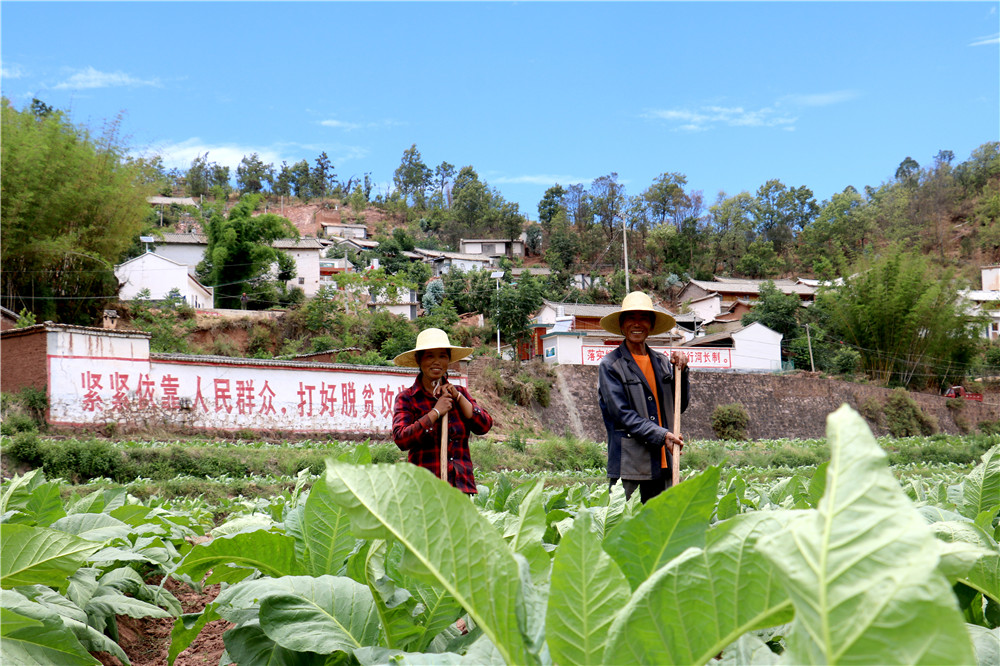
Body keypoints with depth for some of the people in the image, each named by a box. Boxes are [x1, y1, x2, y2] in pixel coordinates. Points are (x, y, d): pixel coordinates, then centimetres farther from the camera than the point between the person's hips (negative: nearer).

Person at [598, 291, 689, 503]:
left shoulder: (661, 362, 14)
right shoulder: (610, 365, -2)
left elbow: (680, 405, 15)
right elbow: (622, 413, -8)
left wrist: (681, 370, 1)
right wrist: (661, 436, -15)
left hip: (661, 463, 5)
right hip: (628, 464, -5)